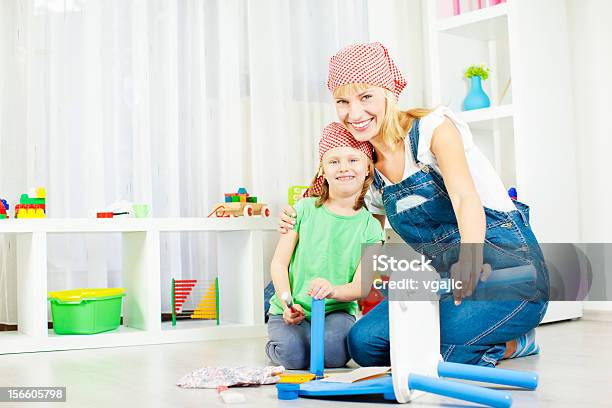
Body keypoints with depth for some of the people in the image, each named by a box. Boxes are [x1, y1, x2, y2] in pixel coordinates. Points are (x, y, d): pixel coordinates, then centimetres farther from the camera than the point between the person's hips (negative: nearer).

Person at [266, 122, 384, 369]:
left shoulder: (370, 226, 0)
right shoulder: (305, 209, -1)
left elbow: (359, 286, -8)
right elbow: (279, 263, -1)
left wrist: (333, 290, -31)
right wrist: (287, 302, -18)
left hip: (336, 310, 0)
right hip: (292, 310, 0)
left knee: (334, 354, -29)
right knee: (294, 354, -27)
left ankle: (329, 334, 6)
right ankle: (275, 346, 9)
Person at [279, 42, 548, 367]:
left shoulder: (433, 127, -9)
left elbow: (466, 199, -26)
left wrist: (470, 257, -47)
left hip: (506, 260, -7)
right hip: (445, 282, 7)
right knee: (364, 342, -15)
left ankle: (513, 344, 0)